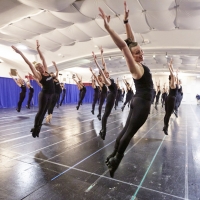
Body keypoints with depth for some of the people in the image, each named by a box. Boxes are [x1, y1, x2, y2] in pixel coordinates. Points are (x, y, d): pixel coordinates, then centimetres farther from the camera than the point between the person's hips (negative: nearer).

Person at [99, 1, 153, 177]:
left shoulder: (138, 64, 6)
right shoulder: (136, 67, -17)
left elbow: (132, 40, 8)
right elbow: (123, 45, -27)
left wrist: (126, 20, 9)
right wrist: (108, 27, -34)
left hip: (139, 102, 9)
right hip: (142, 103, -9)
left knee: (126, 130, 14)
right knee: (129, 133, 0)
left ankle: (113, 156, 26)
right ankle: (115, 161, 13)